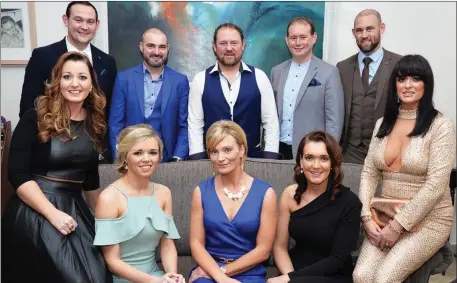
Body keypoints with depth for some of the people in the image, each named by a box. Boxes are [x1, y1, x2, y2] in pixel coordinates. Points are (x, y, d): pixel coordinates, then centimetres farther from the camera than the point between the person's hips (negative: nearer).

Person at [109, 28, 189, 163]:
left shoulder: (180, 81, 1)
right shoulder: (124, 78, 1)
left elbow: (184, 125, 2)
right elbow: (116, 124, 1)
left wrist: (178, 158, -8)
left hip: (168, 160, 1)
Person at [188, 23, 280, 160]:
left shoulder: (259, 77, 0)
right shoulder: (200, 80, -1)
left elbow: (271, 123, 0)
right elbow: (195, 125, -1)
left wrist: (269, 163, -6)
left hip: (252, 158, 0)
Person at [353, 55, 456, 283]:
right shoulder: (383, 123, 6)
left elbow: (435, 185, -16)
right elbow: (369, 173, 4)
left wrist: (397, 226, -16)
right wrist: (366, 217, -8)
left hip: (427, 220, -4)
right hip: (385, 217, 4)